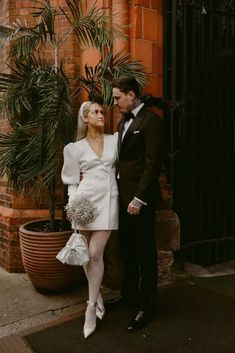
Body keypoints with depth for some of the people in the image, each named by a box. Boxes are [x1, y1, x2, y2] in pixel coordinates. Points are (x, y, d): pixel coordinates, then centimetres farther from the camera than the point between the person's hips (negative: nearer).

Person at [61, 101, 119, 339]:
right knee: (85, 254, 5)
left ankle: (91, 307, 6)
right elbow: (72, 182, 7)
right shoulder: (75, 148, 7)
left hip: (108, 200, 0)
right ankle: (97, 295, 29)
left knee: (95, 253, -7)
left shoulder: (114, 140, 10)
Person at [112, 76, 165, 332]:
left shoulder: (150, 120, -11)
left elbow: (152, 164, -16)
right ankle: (129, 294, 36)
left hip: (139, 197, -8)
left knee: (145, 252, 4)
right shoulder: (123, 121, 15)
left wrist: (139, 198, -18)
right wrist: (117, 191, 7)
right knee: (127, 249, 19)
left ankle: (146, 306, 17)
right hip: (122, 195, 8)